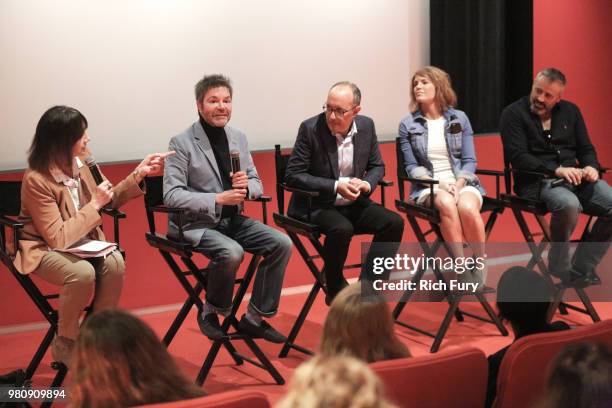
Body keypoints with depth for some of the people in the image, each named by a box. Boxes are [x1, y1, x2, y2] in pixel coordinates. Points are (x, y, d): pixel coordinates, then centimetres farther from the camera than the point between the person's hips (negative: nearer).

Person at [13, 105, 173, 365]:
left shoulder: (77, 164, -2)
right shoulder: (36, 180, -23)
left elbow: (107, 202, 13)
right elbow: (58, 239, -25)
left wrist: (139, 174, 3)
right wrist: (93, 205, -22)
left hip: (81, 242, 6)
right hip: (43, 250, -6)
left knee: (115, 263, -24)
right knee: (83, 273, -34)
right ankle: (65, 343, -10)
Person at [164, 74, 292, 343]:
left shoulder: (238, 138, 10)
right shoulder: (182, 143, -9)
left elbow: (257, 185, 14)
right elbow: (171, 195, -16)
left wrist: (246, 186, -11)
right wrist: (217, 199, -23)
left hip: (233, 220, 7)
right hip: (194, 224, -6)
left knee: (282, 243, -12)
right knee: (232, 252, -33)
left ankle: (255, 318, 0)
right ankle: (209, 312, -4)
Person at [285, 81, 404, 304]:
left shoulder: (366, 126, 0)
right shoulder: (311, 128, -13)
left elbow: (377, 166, 12)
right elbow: (293, 175, -14)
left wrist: (367, 184, -12)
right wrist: (336, 186, -22)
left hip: (353, 204, 5)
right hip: (316, 206, -5)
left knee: (394, 222, -16)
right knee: (342, 229, -34)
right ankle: (335, 290, -9)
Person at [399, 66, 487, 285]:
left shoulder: (459, 118, 9)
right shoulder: (407, 125, 6)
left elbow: (469, 161, 5)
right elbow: (412, 167, 2)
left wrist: (458, 184, -13)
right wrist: (438, 183, -14)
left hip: (462, 182, 1)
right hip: (429, 186, -1)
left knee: (467, 208, -34)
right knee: (447, 205, -36)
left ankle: (480, 264, -10)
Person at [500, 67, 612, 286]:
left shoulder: (570, 111, 17)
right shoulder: (513, 114, 0)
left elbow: (586, 149, 19)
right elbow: (518, 157, -11)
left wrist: (591, 167, -6)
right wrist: (557, 170, -22)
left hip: (574, 177, 6)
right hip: (537, 181, -6)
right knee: (569, 204, -37)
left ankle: (581, 269, -7)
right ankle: (560, 271, -15)